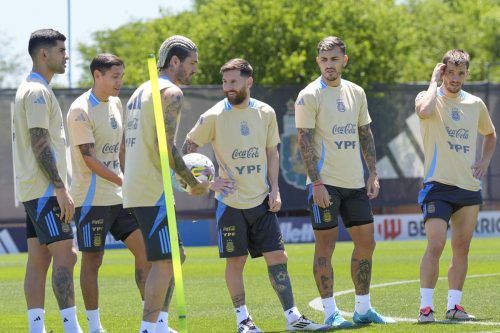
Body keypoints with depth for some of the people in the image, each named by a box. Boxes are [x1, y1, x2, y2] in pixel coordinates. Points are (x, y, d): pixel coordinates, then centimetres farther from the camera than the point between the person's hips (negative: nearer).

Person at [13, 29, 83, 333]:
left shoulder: (32, 89, 19)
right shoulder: (37, 92, -13)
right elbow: (40, 144, -19)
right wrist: (60, 187, -21)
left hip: (34, 190, 10)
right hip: (44, 190, -10)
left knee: (39, 259, 7)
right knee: (64, 255, -13)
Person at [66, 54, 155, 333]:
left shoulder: (116, 103, 10)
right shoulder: (81, 110, -15)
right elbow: (90, 160, -19)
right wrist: (123, 181, -20)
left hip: (119, 196, 8)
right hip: (92, 199, -8)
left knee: (145, 249, 3)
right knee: (92, 261, 0)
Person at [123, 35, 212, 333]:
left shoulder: (141, 91, 20)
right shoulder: (172, 93, -9)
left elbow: (127, 145, 21)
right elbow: (166, 144, -19)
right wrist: (193, 183, -10)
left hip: (136, 185, 10)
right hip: (154, 191, -10)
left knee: (174, 256, 17)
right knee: (164, 261, -8)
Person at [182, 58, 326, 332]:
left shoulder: (265, 113, 3)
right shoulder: (213, 116, -7)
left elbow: (272, 153, 12)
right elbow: (188, 147, 1)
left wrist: (274, 189, 3)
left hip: (261, 200, 3)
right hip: (230, 202, -3)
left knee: (277, 257, 1)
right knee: (235, 261, 0)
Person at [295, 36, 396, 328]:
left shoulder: (356, 93, 11)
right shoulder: (310, 96, -7)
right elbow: (305, 142, -11)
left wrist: (373, 174, 9)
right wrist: (316, 183, -17)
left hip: (355, 183, 6)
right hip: (325, 183, -6)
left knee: (366, 242, 8)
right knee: (326, 245, -4)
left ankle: (363, 309, 18)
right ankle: (331, 312, 1)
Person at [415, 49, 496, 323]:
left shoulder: (475, 104, 9)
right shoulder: (431, 98, -5)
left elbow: (490, 134, 28)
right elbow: (424, 110, -32)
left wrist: (485, 161, 10)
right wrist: (434, 81, -17)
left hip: (470, 187, 5)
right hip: (438, 186, -5)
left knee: (462, 248, 6)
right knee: (435, 245, -16)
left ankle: (454, 306, 13)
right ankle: (426, 306, -12)